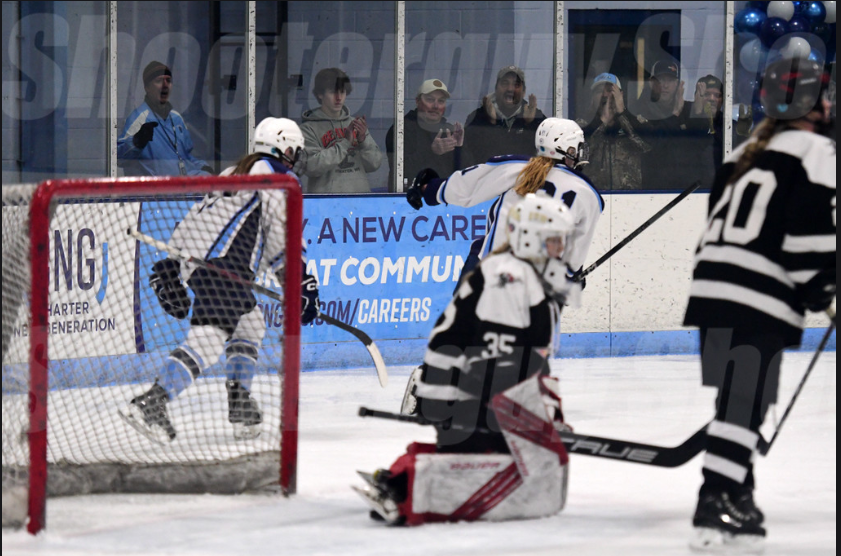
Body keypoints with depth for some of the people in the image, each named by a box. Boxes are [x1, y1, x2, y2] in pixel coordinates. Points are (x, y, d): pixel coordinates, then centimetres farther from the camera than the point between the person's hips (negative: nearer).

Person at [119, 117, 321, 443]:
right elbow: (282, 236, -7)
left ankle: (240, 405, 18)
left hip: (190, 258, 10)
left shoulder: (234, 173, 29)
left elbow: (195, 216, 29)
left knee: (250, 323, 25)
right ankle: (151, 403, -34)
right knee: (211, 337, -19)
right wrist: (302, 284, -4)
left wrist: (171, 269, 30)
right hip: (221, 263, -10)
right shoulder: (278, 178, 4)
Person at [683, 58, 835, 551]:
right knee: (744, 405, -10)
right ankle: (716, 504, -17)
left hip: (713, 288, 8)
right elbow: (813, 233, -14)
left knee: (740, 401, 17)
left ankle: (737, 499, 20)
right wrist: (823, 291, -3)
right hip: (761, 303, -8)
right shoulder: (816, 153, -5)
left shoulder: (745, 155, 21)